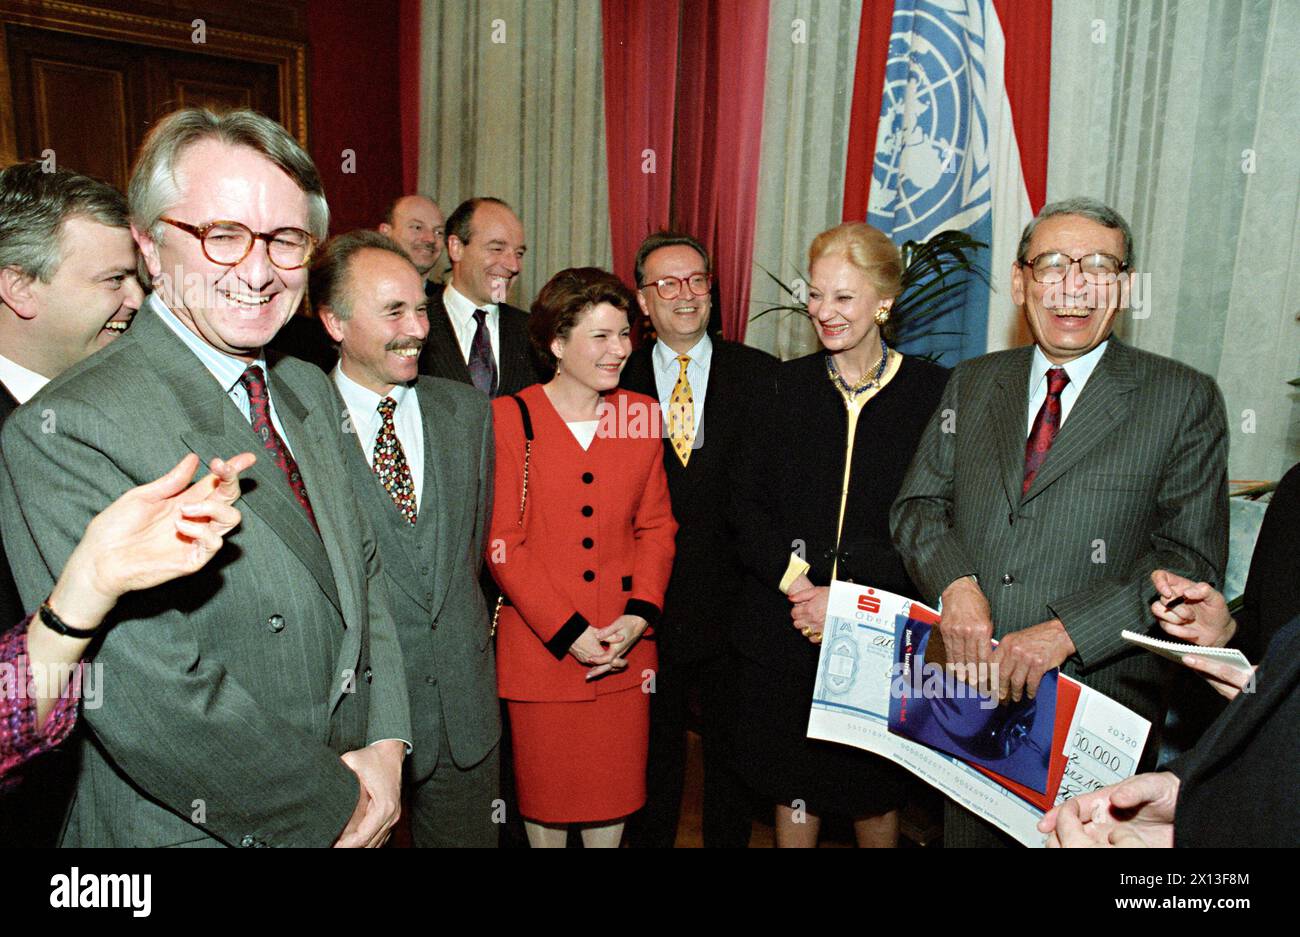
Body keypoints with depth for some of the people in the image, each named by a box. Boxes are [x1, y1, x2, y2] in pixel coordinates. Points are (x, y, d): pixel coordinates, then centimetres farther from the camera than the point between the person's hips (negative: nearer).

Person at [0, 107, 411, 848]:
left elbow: (363, 566, 6)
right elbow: (148, 700, -25)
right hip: (195, 827, -6)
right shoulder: (66, 432, -22)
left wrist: (386, 743, -6)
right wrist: (333, 807, -16)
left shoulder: (312, 390, 2)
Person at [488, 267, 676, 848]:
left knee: (615, 784, 14)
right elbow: (501, 542, -9)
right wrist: (567, 631, -12)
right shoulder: (510, 418, -8)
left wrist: (639, 614, -7)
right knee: (546, 786, 13)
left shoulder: (640, 415, 4)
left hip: (625, 647, 3)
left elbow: (656, 526, 6)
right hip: (539, 645, -2)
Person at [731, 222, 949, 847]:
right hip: (784, 629, 2)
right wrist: (795, 582, -13)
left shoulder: (930, 391, -5)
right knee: (792, 785, 16)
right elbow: (750, 502, 1)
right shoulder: (790, 384, 2)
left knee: (874, 794, 15)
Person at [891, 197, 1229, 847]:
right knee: (968, 836, 18)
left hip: (1098, 702, -3)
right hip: (968, 685, 3)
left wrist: (1066, 632, -20)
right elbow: (918, 505, 5)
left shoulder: (1184, 399, -4)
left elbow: (1190, 559, -9)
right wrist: (954, 582, -16)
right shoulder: (972, 384, 7)